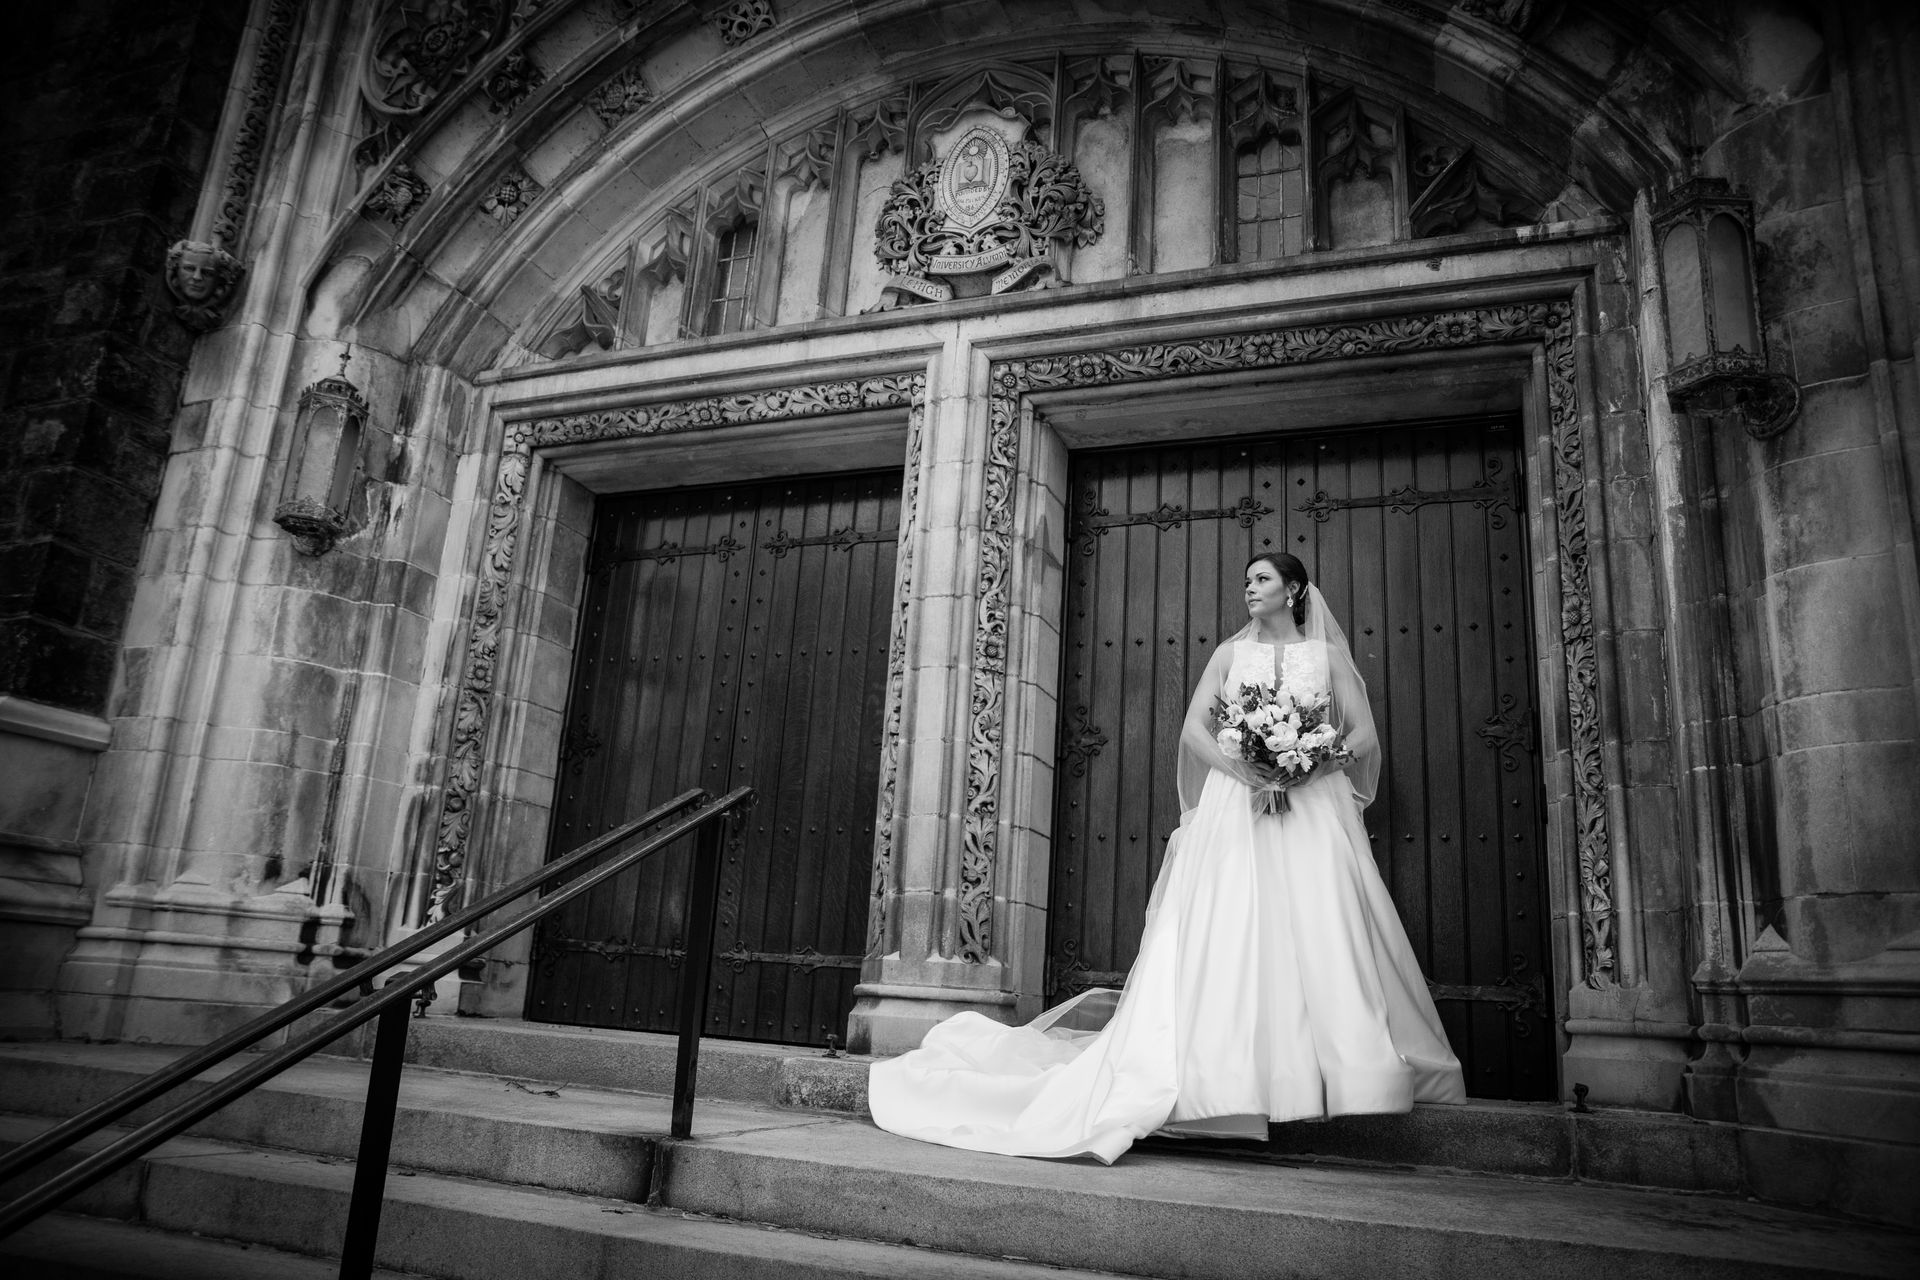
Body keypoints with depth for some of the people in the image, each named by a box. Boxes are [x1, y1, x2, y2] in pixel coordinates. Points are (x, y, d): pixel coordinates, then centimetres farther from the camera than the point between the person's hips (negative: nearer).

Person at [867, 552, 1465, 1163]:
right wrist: (1244, 769, -13)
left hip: (1313, 808, 0)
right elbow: (1193, 728, 4)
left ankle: (1334, 1073, -8)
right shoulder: (1230, 653, 15)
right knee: (1229, 931, -12)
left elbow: (1364, 734, 6)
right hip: (1237, 806, 1)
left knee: (1319, 929, -13)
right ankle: (1237, 1071, -11)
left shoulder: (1329, 654, 13)